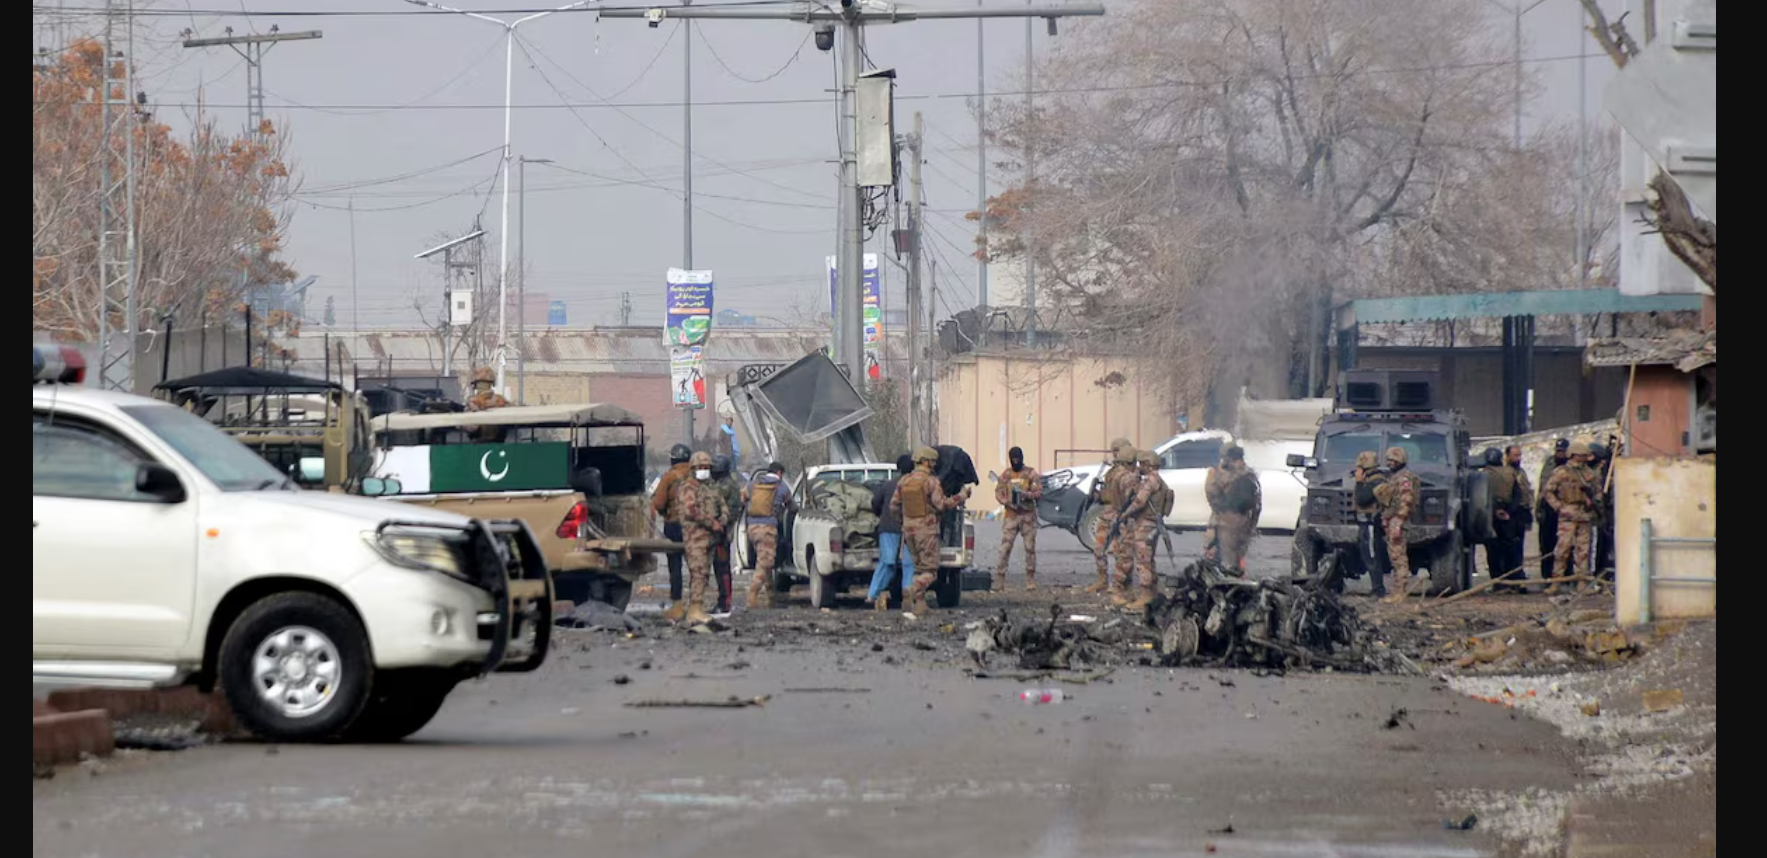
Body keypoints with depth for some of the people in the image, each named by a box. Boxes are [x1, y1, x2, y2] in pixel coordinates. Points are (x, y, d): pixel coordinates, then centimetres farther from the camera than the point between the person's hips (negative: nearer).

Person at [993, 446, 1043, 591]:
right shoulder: (1006, 474, 9)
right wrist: (1006, 502, -13)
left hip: (1028, 515, -1)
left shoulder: (1031, 473, 2)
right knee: (1005, 548, -6)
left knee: (1030, 548, 1)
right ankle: (999, 581, -5)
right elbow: (998, 492, 6)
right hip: (1011, 514, 1)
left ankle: (1030, 582, 7)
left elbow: (1039, 492, -4)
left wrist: (1027, 495, -23)